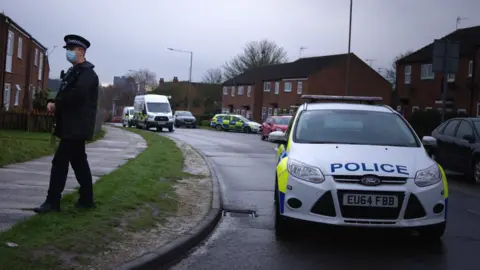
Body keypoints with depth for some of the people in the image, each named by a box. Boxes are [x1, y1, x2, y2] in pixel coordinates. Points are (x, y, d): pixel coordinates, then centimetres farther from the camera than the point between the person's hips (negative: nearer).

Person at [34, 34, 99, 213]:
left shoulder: (87, 73, -12)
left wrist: (56, 105, -16)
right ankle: (86, 199, 19)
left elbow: (77, 94, -28)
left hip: (76, 126, -10)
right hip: (72, 125, 10)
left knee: (60, 161, -10)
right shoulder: (73, 71, 19)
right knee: (78, 161, 12)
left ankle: (52, 202, -7)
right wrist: (53, 103, -3)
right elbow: (64, 94, 18)